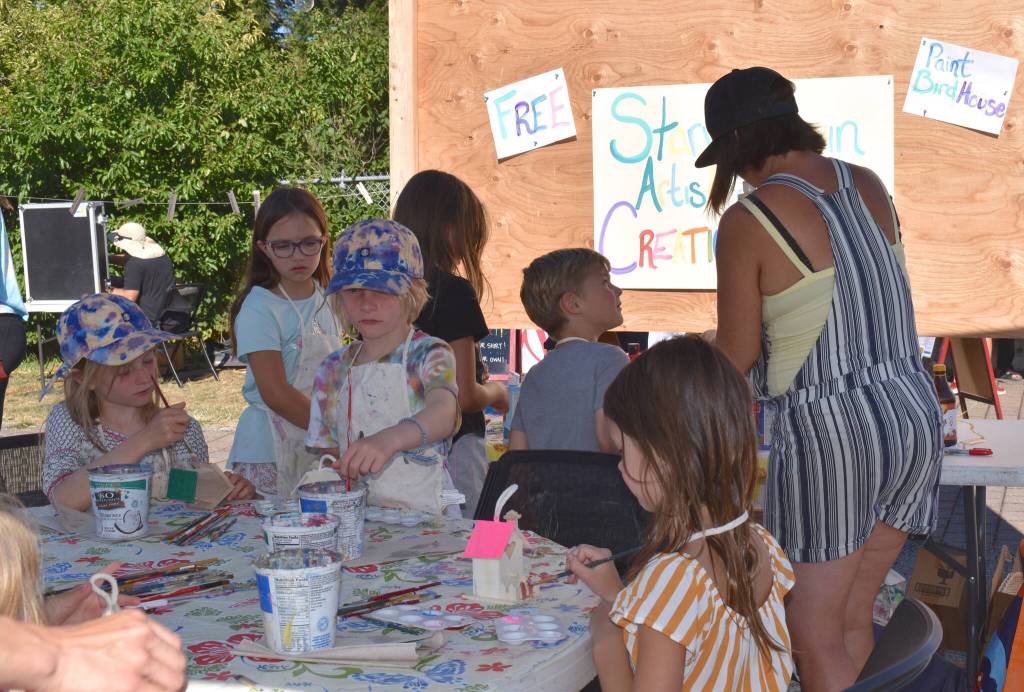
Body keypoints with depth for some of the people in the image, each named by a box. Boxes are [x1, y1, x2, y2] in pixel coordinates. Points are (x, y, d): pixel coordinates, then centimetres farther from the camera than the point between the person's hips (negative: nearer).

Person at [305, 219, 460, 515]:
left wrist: (391, 438, -44)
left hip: (425, 515, -5)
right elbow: (330, 451, 16)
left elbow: (445, 412, -25)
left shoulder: (429, 355, -4)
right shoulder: (334, 370, 12)